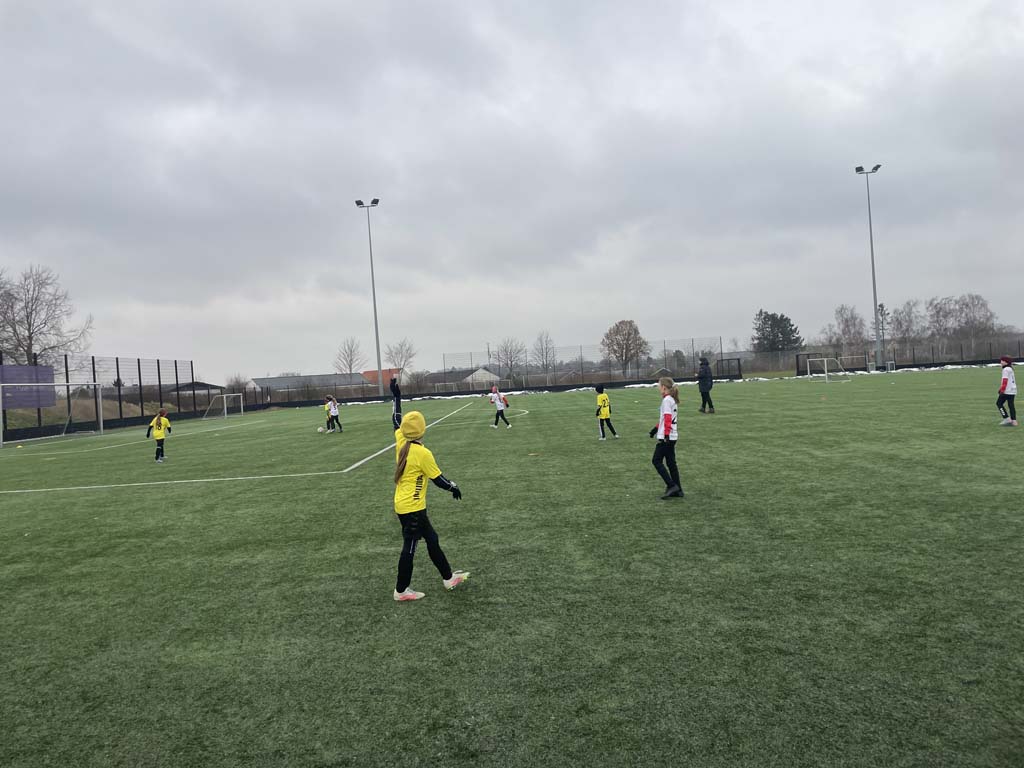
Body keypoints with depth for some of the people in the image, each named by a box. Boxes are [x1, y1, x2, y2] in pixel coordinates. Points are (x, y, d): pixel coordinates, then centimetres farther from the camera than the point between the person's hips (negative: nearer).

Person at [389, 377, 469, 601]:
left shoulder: (401, 443, -1)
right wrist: (454, 488, 5)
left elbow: (396, 421, 17)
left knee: (432, 539, 17)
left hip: (403, 505, 9)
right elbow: (438, 479, -11)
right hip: (412, 507, -9)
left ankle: (448, 577, 27)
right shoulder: (422, 453, -20)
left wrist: (397, 397, 22)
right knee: (409, 548, 3)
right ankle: (401, 591, 14)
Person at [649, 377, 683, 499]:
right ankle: (677, 490, 13)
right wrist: (656, 429, 30)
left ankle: (671, 485, -7)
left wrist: (666, 435, -25)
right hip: (672, 437, 9)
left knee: (656, 460, -2)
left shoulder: (666, 400, -14)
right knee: (671, 463, 12)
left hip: (666, 437, -9)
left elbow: (668, 419, -22)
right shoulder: (672, 399, 15)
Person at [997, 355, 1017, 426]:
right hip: (1013, 390, 9)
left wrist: (1002, 390, -19)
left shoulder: (1006, 369, -12)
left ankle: (1007, 419, -7)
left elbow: (1005, 381, -17)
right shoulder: (1011, 369, 17)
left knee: (999, 403, -2)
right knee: (1011, 405, 8)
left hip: (1007, 390, -9)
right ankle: (1014, 421, 5)